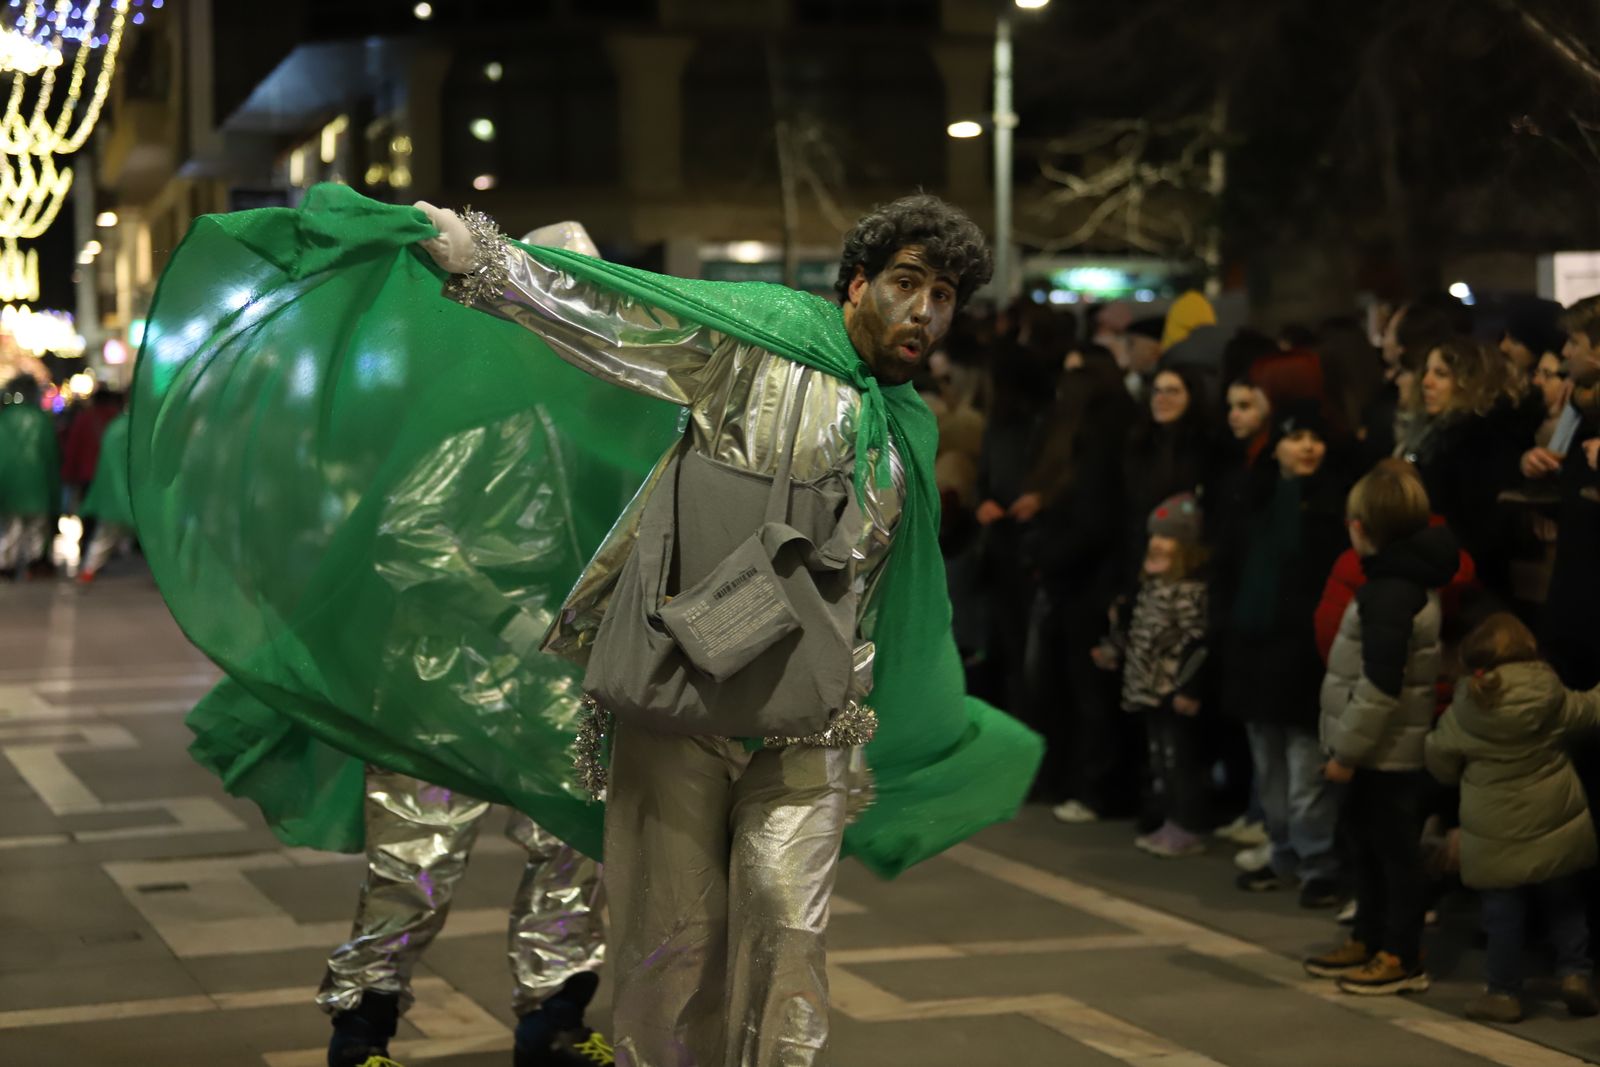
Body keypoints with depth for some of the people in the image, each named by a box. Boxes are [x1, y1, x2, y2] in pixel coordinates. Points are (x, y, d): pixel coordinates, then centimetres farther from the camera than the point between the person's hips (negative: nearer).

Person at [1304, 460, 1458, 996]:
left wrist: (1348, 751, -19)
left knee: (1395, 849, 0)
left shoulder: (1389, 593, -22)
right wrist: (1350, 747, 18)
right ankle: (1369, 941, 31)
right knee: (1367, 842, 19)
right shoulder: (1413, 579, 9)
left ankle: (1402, 957, 9)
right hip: (1382, 751, 10)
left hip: (1389, 752, -10)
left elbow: (1380, 686, -26)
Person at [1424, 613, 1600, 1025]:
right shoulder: (1552, 697, -7)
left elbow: (1439, 760, 1)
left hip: (1495, 832, -2)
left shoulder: (1466, 707, -10)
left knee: (1503, 913, 6)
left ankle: (1505, 993, 9)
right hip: (1555, 823, 2)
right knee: (1563, 902, 18)